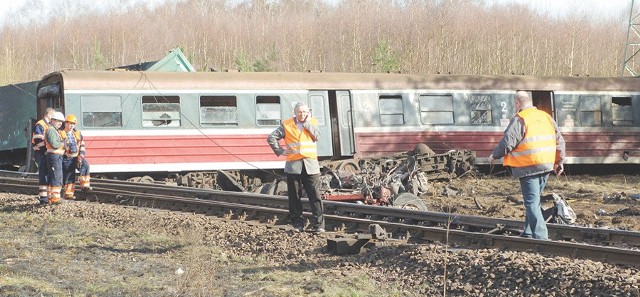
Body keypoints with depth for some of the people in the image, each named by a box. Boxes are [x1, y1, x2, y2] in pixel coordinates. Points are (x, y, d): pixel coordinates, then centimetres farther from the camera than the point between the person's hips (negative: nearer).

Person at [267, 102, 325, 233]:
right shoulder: (287, 125, 7)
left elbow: (317, 136, -7)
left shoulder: (312, 123, 10)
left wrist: (307, 122, -5)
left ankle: (318, 224, -6)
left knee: (315, 195, -7)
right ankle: (297, 224, 13)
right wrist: (280, 151, 2)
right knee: (294, 196, 4)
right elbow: (271, 138, 9)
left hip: (310, 164, 0)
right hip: (293, 165, 0)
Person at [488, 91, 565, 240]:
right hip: (546, 165, 7)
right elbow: (559, 140, 14)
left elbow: (507, 142, -15)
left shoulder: (519, 119, -10)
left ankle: (540, 236, -12)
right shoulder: (546, 117, 12)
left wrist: (494, 156, 1)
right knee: (534, 201, 19)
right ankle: (529, 233, 24)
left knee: (532, 202, -5)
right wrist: (559, 161, 24)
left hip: (528, 167, -7)